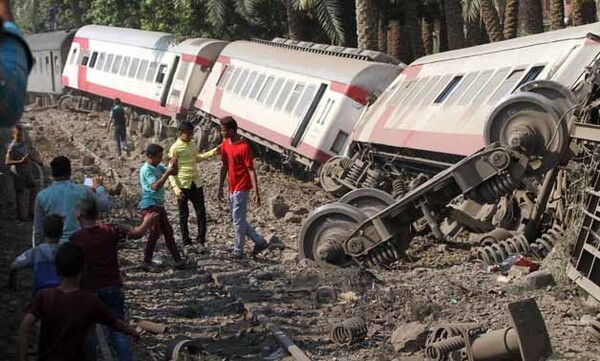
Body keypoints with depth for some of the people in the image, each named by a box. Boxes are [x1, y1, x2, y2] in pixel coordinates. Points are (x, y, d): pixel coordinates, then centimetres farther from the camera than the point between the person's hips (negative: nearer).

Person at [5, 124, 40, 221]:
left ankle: (30, 212, 26)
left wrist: (35, 161, 21)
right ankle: (20, 215, 19)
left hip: (27, 172, 8)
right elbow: (7, 162, -27)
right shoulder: (12, 147, -20)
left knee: (34, 190, 13)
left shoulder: (23, 143, 2)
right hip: (19, 174, -8)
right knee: (20, 194, 5)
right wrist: (20, 161, -37)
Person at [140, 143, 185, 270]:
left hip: (159, 205, 9)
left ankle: (177, 260, 14)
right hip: (150, 205, -9)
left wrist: (173, 165, -8)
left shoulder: (158, 167, 9)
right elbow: (155, 186, -27)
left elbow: (173, 173, 12)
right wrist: (167, 173, -26)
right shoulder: (146, 169, -17)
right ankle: (146, 262, -3)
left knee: (168, 231, 10)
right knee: (155, 232, -10)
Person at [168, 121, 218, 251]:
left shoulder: (191, 145, 9)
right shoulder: (175, 148, -11)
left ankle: (201, 241, 11)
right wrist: (175, 188, -20)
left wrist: (212, 152, 16)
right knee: (184, 215, 5)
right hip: (183, 185, -6)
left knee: (201, 213, 4)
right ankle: (186, 243, 14)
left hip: (196, 183, 6)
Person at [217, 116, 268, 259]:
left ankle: (238, 250, 10)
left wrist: (256, 191, -19)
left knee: (238, 220, -1)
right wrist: (220, 188, 14)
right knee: (237, 219, 13)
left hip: (241, 189, -8)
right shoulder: (225, 145, 6)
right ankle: (260, 242, 22)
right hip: (232, 188, 8)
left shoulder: (244, 147, -17)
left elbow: (251, 170, -17)